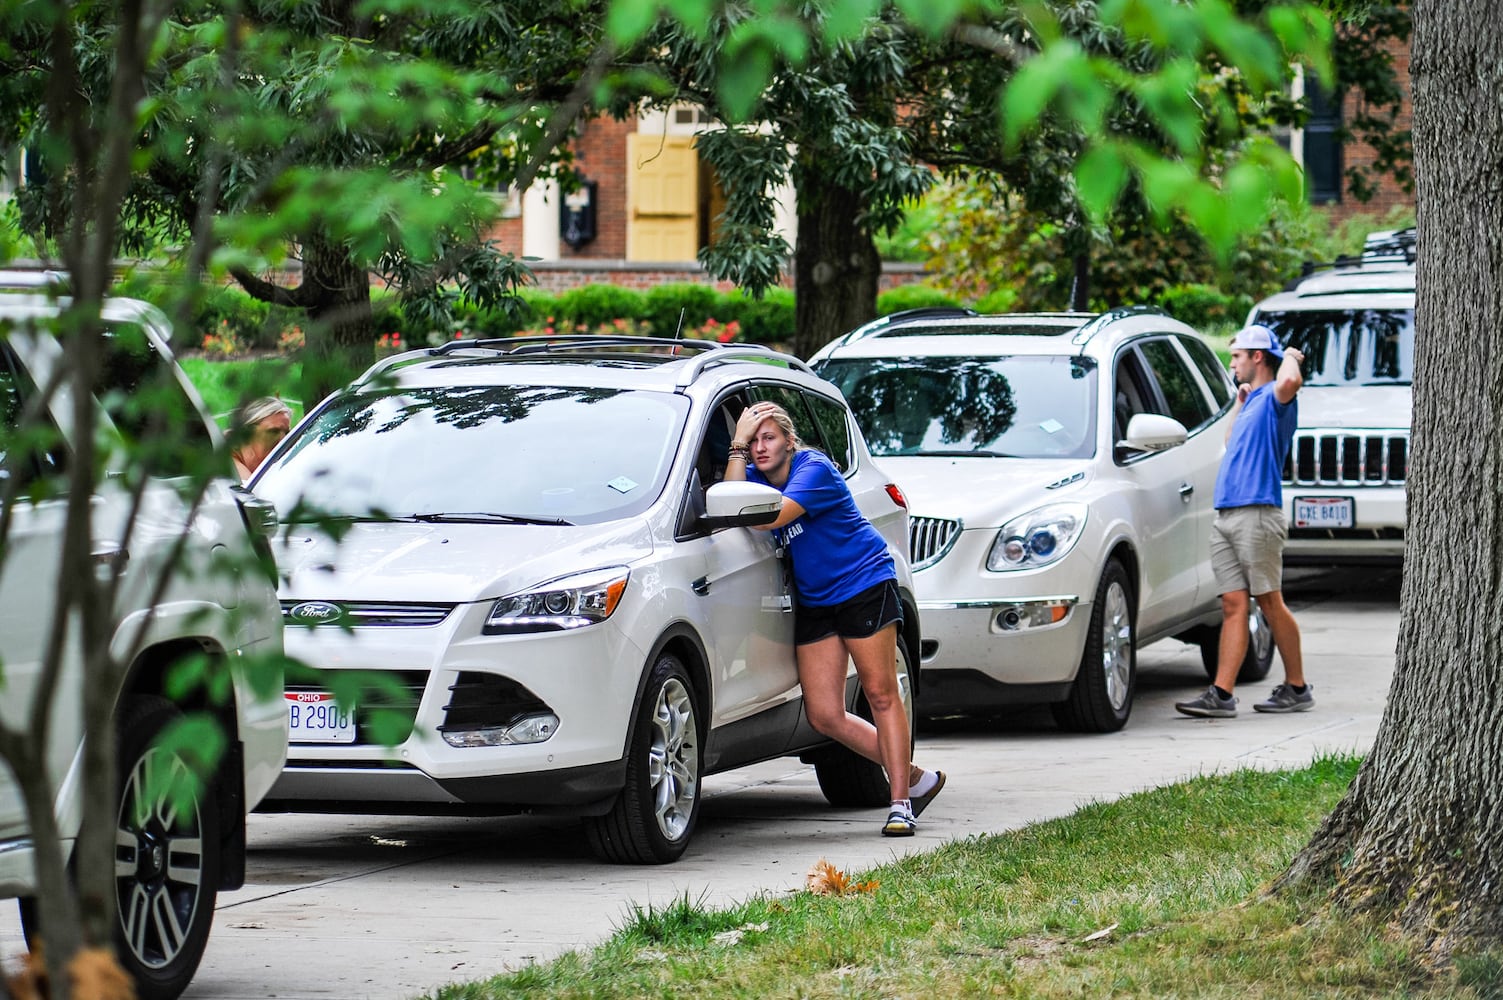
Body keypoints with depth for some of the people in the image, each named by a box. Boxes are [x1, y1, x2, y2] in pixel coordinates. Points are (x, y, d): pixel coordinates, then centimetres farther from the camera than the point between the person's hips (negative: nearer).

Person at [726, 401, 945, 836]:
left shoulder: (814, 470, -16)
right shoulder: (755, 476, 6)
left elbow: (770, 517, -29)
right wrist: (737, 448, -15)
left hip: (865, 586, -8)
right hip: (814, 601, 8)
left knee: (881, 694, -6)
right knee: (824, 715, 1)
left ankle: (900, 801, -1)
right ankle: (915, 778, 11)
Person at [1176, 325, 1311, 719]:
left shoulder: (1273, 398, -5)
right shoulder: (1252, 402, 23)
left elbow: (1290, 382, -30)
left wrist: (1291, 357, -9)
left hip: (1257, 515, -9)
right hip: (1226, 518, 9)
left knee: (1270, 603, -2)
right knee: (1233, 605, 1)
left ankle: (1297, 688, 7)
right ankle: (1221, 695, -6)